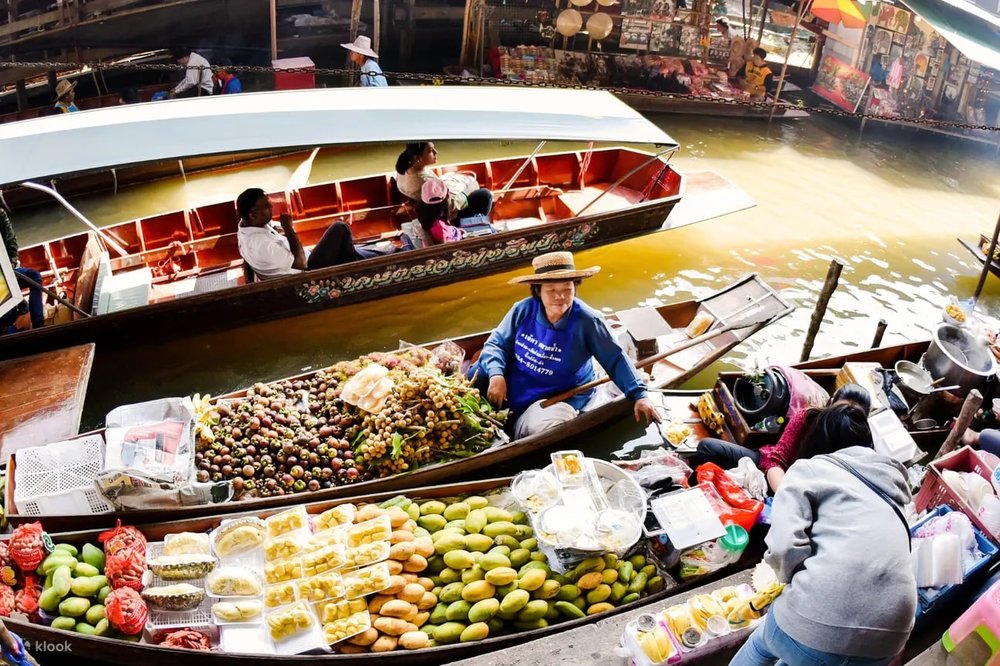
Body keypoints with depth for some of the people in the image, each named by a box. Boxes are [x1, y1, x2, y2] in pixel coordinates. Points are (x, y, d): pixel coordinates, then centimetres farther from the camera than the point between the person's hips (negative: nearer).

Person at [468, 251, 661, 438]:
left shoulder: (587, 322, -17)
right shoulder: (523, 310, -10)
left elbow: (616, 359, -12)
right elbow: (497, 343, -2)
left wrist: (639, 395, -20)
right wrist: (496, 375, -21)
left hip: (560, 397, -4)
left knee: (538, 427, -33)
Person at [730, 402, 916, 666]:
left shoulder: (809, 469, 6)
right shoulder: (889, 483, 23)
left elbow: (783, 545, -8)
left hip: (820, 624, -5)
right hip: (886, 639, 5)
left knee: (762, 644, 30)